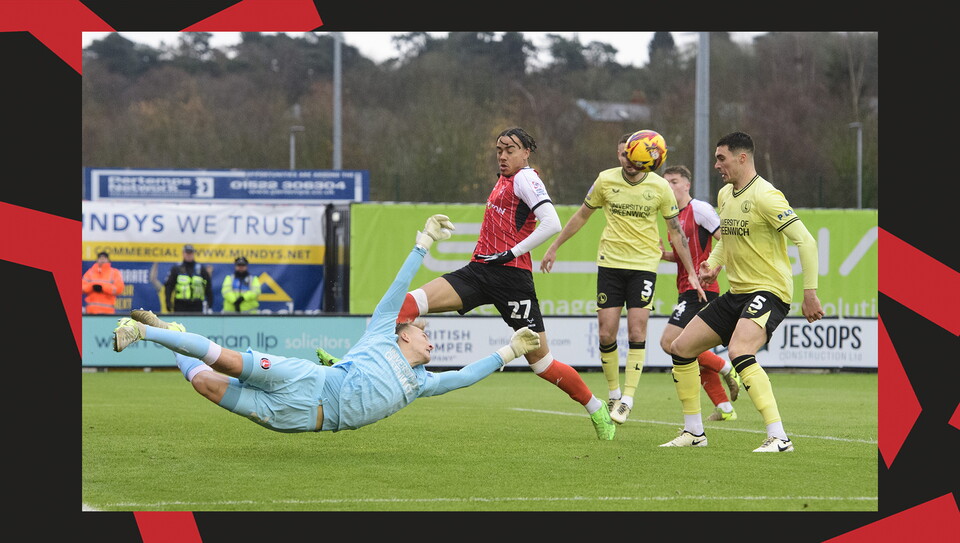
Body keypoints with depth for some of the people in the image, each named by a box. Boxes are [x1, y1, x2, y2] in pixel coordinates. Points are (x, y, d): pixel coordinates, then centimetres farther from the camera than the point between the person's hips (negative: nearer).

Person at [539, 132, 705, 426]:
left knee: (636, 332, -11)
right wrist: (554, 248, 14)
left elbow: (675, 231, 4)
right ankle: (613, 393, 16)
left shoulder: (660, 187, -5)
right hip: (610, 262, 1)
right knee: (606, 334, -3)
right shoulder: (605, 181, -3)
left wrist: (691, 273, 2)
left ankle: (627, 398, -5)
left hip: (644, 264, -1)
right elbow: (582, 215, 12)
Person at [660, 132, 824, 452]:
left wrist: (810, 293, -22)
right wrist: (713, 265, 8)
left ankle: (778, 438, -33)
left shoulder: (765, 195, -16)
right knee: (681, 348, 7)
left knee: (739, 352, -33)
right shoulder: (725, 195, 12)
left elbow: (806, 241, -19)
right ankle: (693, 432, 20)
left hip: (769, 291, -10)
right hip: (736, 293, 10)